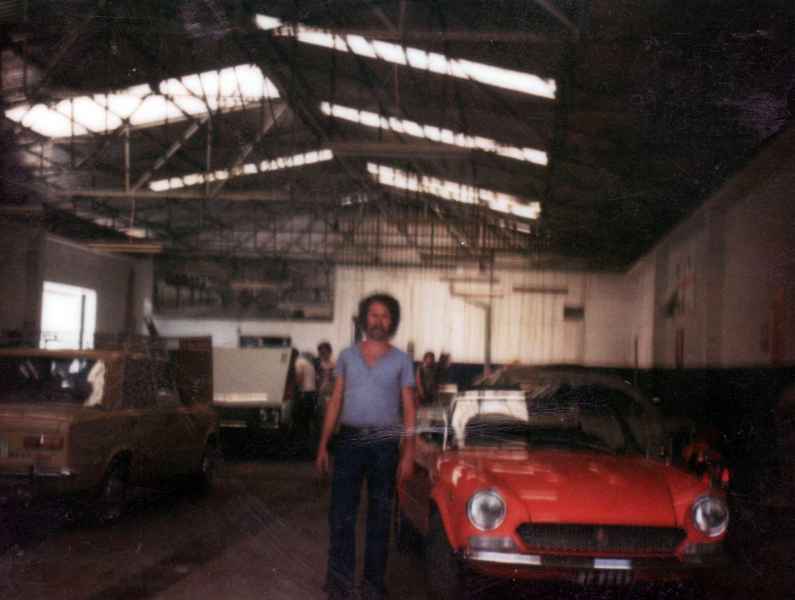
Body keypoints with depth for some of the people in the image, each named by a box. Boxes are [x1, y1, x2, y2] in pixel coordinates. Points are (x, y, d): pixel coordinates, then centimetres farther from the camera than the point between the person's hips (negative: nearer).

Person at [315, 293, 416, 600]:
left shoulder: (401, 360, 3)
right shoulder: (347, 356, 7)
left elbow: (409, 408, 2)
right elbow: (335, 402, 9)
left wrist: (408, 453, -7)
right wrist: (323, 446, 3)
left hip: (384, 445, -1)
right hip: (349, 440, 1)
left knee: (379, 517, 7)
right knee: (341, 515, -3)